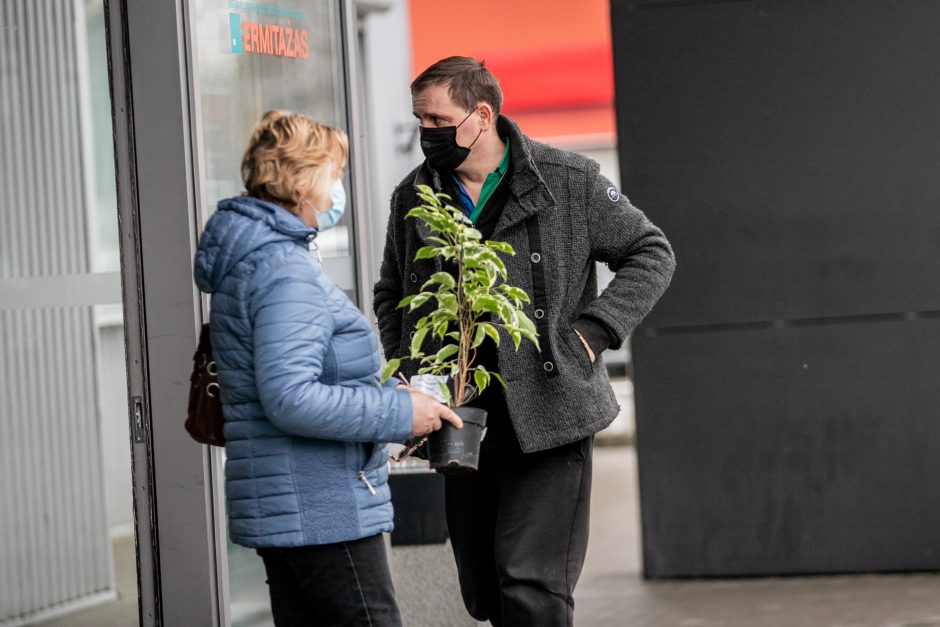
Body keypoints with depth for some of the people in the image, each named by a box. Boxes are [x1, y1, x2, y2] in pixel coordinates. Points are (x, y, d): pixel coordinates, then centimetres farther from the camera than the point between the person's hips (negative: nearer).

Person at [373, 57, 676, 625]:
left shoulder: (569, 181, -4)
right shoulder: (414, 197, 8)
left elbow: (653, 254, 3)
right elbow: (391, 295, 23)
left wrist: (596, 329, -9)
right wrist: (409, 374, 7)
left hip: (550, 418, -5)